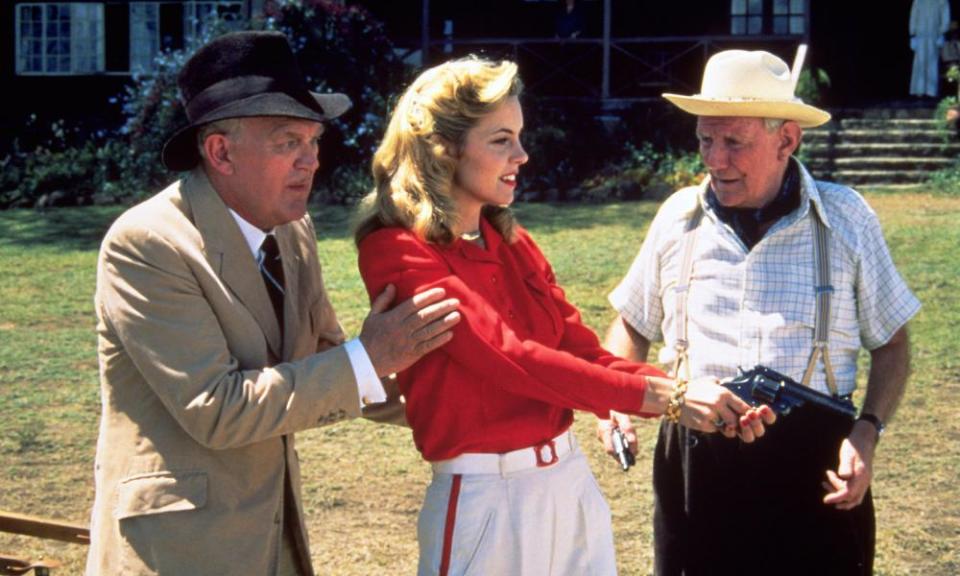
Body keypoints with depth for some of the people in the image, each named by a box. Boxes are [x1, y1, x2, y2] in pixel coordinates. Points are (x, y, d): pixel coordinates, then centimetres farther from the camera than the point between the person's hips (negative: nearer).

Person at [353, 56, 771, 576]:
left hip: (573, 481, 6)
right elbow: (509, 356, -21)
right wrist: (665, 396, -22)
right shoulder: (395, 252, -13)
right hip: (486, 498, -6)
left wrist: (693, 398, -9)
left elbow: (585, 352, 7)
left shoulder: (512, 242, 10)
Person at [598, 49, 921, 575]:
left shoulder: (846, 218, -1)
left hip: (813, 462, -1)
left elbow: (891, 344, 7)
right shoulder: (678, 217, 4)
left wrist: (867, 433, -8)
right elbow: (632, 326, 16)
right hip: (696, 462, 2)